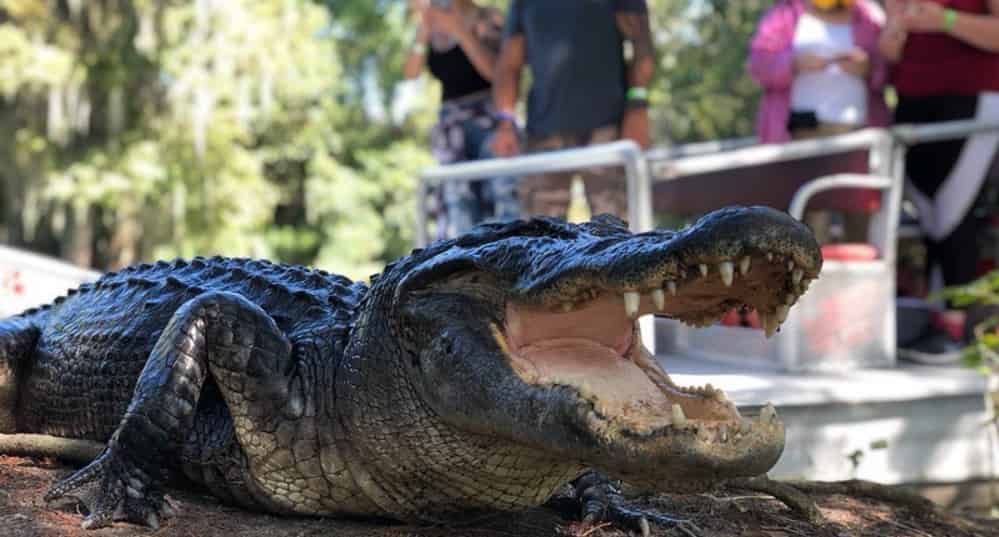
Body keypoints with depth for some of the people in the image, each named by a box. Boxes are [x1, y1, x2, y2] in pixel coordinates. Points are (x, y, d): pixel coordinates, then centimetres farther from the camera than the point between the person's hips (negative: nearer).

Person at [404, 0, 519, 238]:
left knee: (500, 196, -15)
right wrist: (423, 35, -11)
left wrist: (459, 31, -18)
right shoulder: (432, 24, 12)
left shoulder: (488, 19, 0)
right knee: (458, 203, -4)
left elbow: (495, 71, -13)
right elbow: (411, 72, 4)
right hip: (450, 123, 4)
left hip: (488, 118, -4)